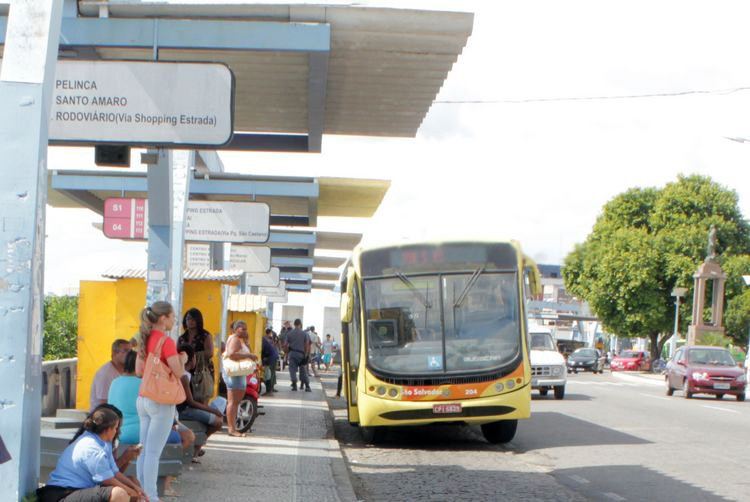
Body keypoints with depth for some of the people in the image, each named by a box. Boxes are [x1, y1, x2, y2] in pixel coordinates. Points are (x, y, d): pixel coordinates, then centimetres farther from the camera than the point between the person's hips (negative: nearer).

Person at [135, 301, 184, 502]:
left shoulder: (145, 340, 9)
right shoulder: (166, 342, -15)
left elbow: (138, 371, 13)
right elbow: (178, 372, -16)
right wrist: (181, 358, 2)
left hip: (143, 399, 8)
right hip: (161, 401, -8)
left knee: (144, 450, 11)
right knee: (153, 452, -5)